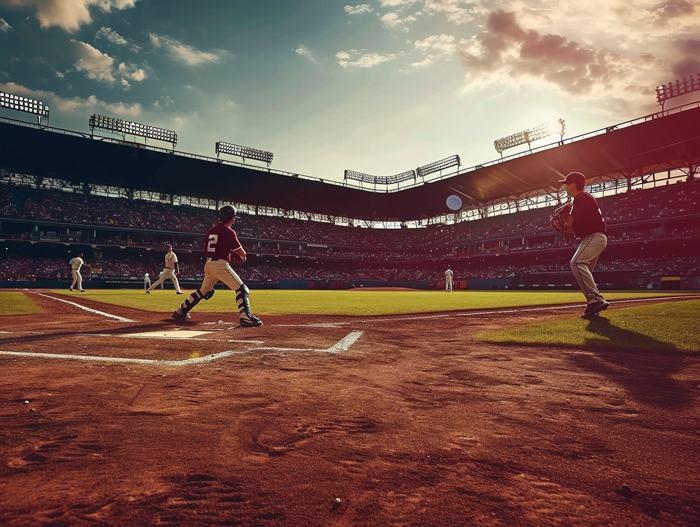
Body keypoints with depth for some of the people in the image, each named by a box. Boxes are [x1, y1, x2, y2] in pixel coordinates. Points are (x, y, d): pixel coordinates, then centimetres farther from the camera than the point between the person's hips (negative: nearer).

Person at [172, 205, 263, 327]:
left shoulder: (210, 231, 14)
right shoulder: (229, 232, -8)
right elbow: (242, 254, -9)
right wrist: (242, 257, 16)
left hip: (208, 264, 8)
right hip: (221, 265, -8)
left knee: (203, 291, 26)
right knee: (242, 289, -6)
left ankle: (180, 311, 34)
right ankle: (245, 317, -20)